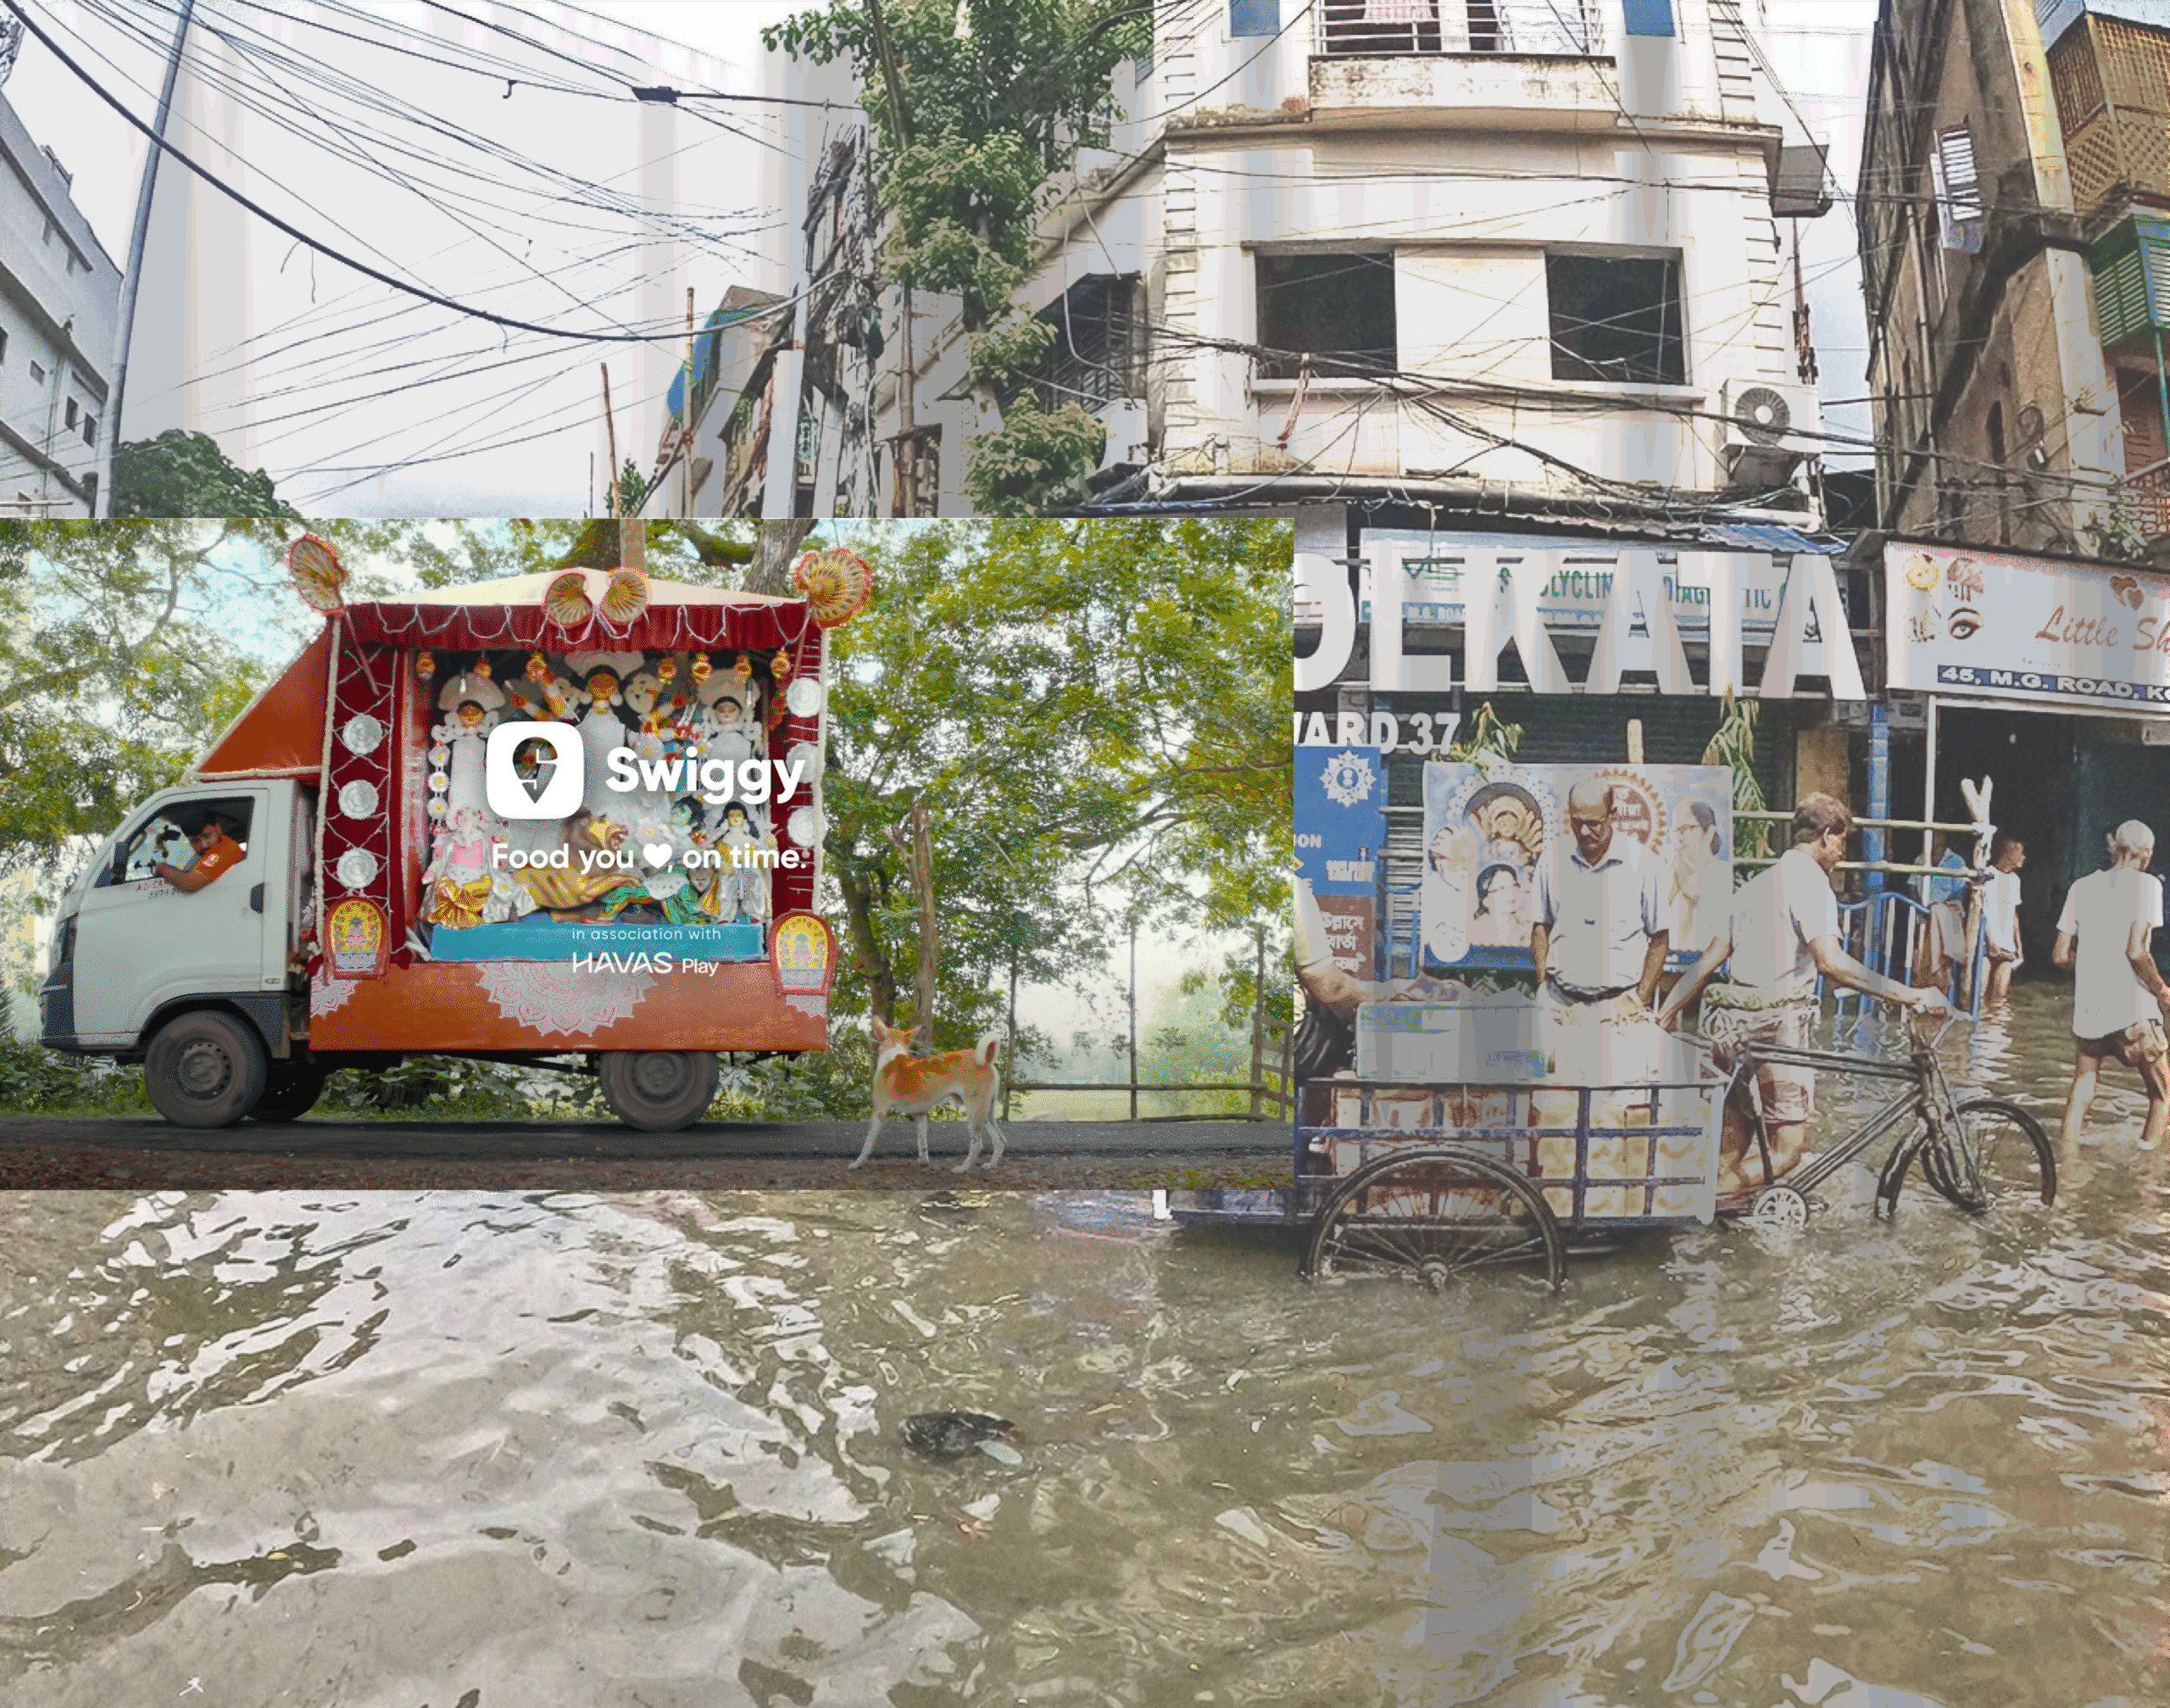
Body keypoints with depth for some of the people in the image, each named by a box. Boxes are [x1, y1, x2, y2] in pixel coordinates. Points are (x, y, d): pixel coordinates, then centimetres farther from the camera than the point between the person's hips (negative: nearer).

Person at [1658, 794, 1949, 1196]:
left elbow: (1710, 959, 19)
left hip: (1731, 1025, 9)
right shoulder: (1810, 881, -8)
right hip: (1777, 1026, -9)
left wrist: (1663, 1016, 22)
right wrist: (1911, 996, -22)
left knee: (1734, 1140, 16)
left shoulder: (1757, 883, 19)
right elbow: (1831, 962, -23)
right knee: (1787, 1148, -2)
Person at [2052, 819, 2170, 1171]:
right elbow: (2136, 952, -19)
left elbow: (2060, 955, 7)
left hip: (2087, 1010, 5)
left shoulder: (2082, 887, 7)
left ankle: (2067, 1155, 11)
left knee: (2084, 1079, 20)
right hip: (2133, 1011, -5)